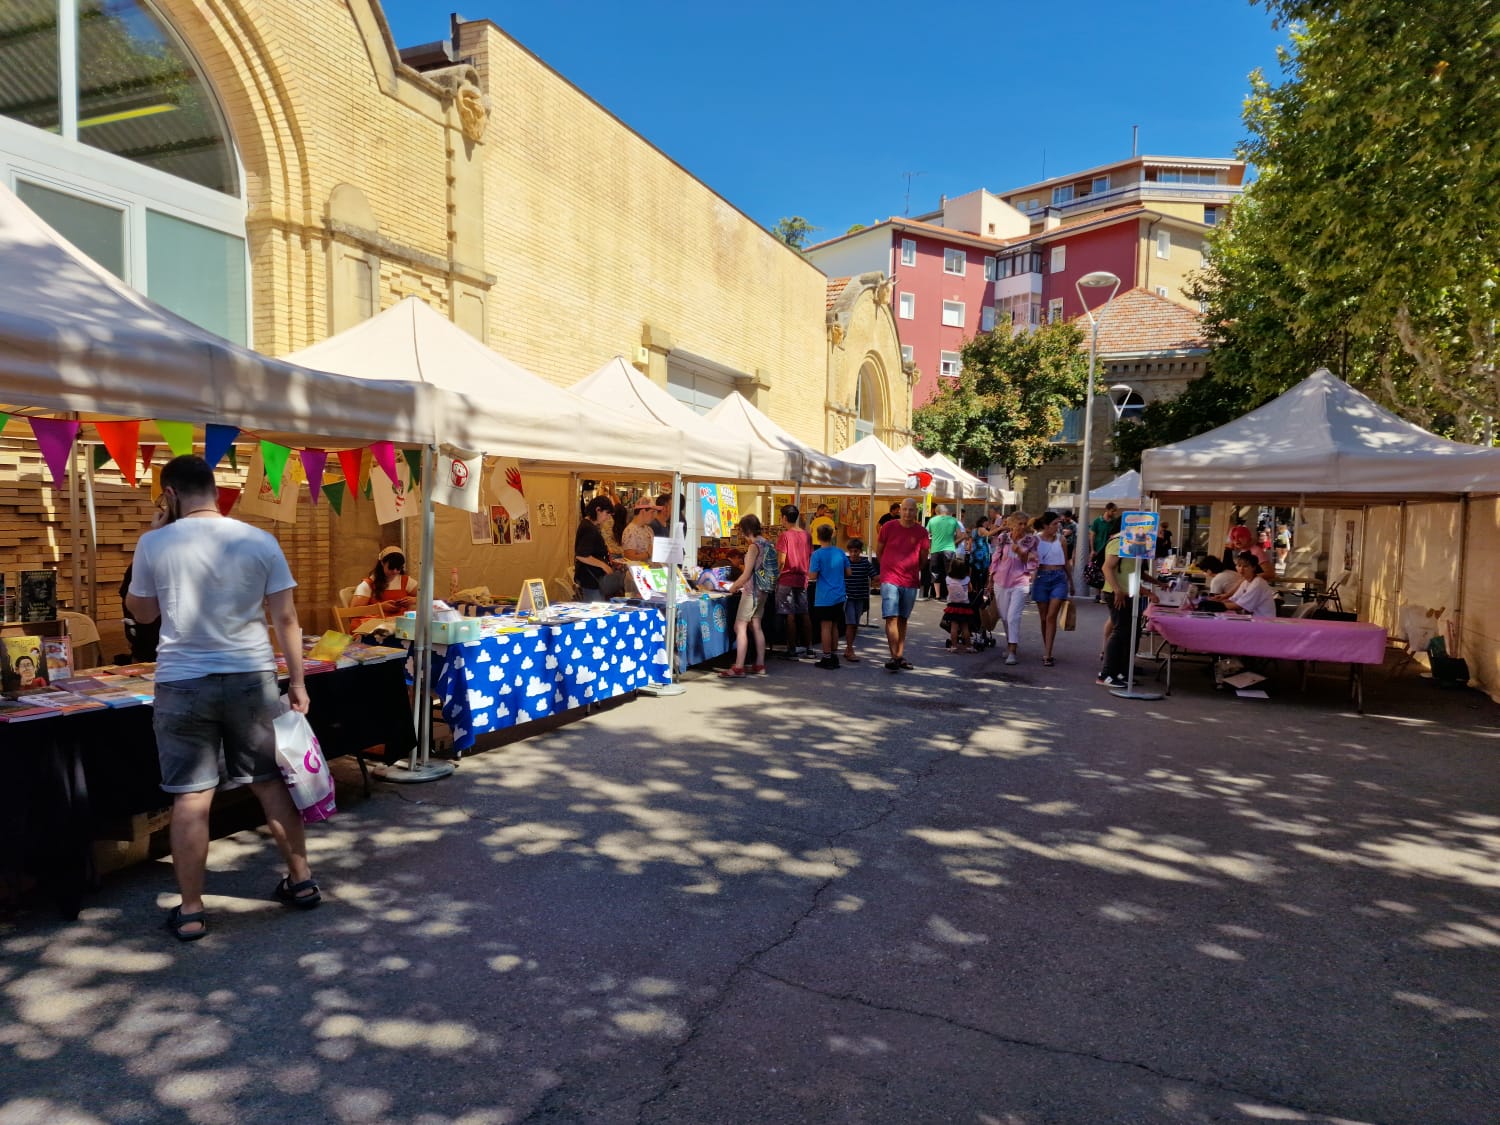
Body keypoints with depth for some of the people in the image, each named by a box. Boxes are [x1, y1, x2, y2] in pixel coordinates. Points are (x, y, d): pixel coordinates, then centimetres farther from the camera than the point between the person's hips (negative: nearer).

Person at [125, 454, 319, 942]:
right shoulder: (260, 541, -2)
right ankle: (302, 881, 23)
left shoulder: (155, 544, -3)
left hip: (183, 684, -1)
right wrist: (297, 681, 6)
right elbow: (286, 617, -2)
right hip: (251, 678, 1)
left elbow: (142, 612, 13)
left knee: (191, 798, 5)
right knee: (271, 783, 13)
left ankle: (190, 911, 14)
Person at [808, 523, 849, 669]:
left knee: (826, 627, 0)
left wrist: (808, 571, 5)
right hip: (839, 596, 5)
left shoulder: (817, 554, -12)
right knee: (834, 626, 14)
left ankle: (827, 658, 3)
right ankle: (834, 656, 20)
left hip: (824, 598, -5)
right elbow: (848, 572, 10)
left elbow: (813, 576, -15)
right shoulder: (840, 553, 3)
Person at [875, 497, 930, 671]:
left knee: (903, 619, 11)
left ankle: (900, 655, 18)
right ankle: (894, 656, -11)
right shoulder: (889, 527, -4)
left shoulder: (921, 532, 0)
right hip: (890, 580, -2)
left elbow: (923, 558, 13)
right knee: (891, 618, -10)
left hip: (910, 581, 3)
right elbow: (878, 551, 9)